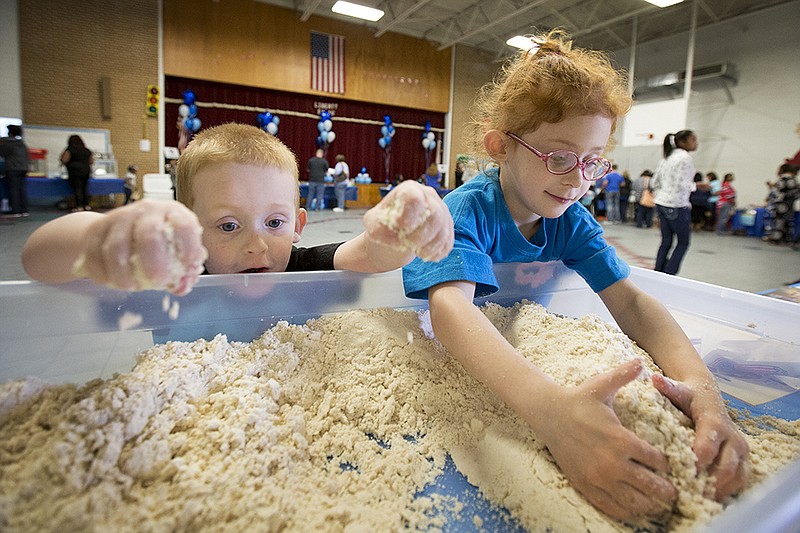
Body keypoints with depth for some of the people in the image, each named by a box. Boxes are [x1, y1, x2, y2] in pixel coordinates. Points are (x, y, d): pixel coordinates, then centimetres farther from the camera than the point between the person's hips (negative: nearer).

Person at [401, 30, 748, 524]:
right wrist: (553, 409, -60)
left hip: (531, 350, 5)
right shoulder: (468, 210, -27)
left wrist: (699, 383, -35)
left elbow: (628, 299, -15)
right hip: (459, 362, -4)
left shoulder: (572, 220, -8)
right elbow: (451, 306, -45)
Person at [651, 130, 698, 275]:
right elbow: (681, 185, -19)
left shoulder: (666, 158, 14)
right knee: (683, 242, 4)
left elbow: (654, 183, 15)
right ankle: (668, 274, 2)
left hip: (662, 203, 8)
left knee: (666, 241, 12)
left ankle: (658, 273, 13)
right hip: (677, 206, -8)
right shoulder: (685, 158, -11)